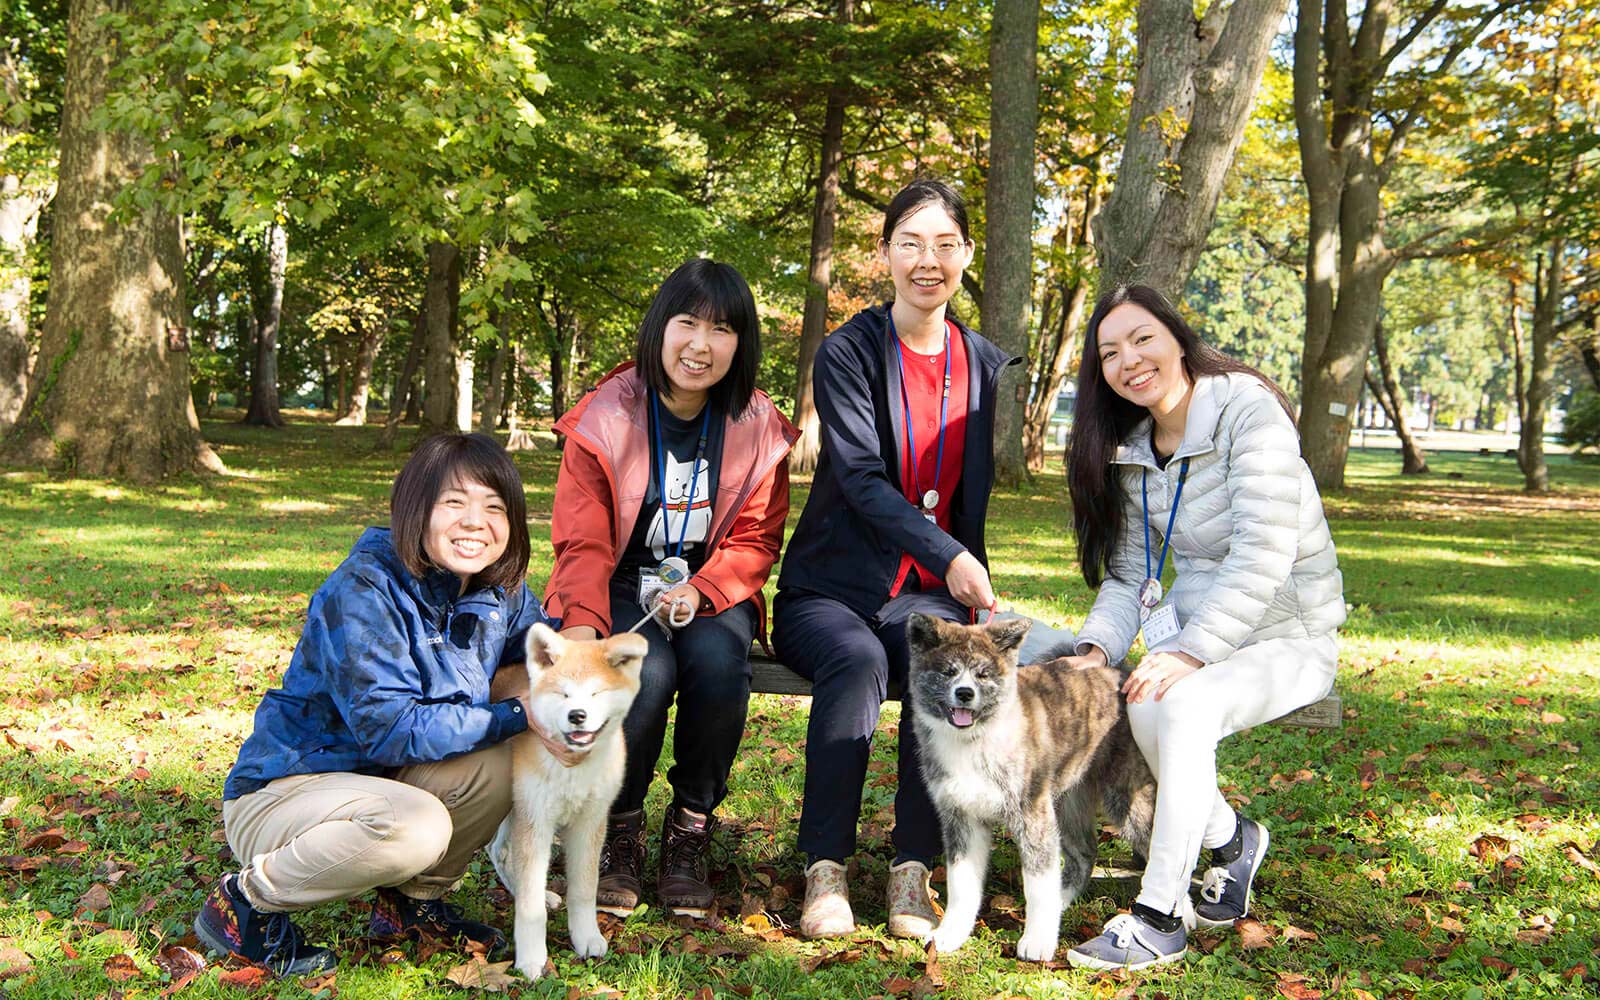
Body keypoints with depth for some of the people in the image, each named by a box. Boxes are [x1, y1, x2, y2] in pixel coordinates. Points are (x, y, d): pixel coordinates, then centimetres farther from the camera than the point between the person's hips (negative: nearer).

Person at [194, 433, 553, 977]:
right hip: (281, 788, -7)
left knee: (504, 764, -17)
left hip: (377, 783, 7)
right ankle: (245, 901, -10)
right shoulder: (361, 592, -23)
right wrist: (513, 716, -23)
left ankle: (414, 899, 6)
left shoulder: (503, 595, -2)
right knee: (415, 826, -34)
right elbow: (387, 729, -26)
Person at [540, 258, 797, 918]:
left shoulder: (758, 429, 0)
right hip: (620, 587, -1)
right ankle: (619, 833, -8)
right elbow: (583, 542, -8)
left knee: (718, 663, -32)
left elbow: (756, 542, 1)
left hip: (711, 590, 1)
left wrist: (699, 591, -19)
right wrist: (582, 622, -28)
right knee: (645, 672, -32)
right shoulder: (604, 418, -5)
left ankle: (690, 830, -9)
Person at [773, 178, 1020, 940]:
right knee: (857, 659, -35)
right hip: (831, 585, -2)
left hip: (927, 591, 2)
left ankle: (912, 870, -21)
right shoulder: (849, 351, -2)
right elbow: (860, 475, -14)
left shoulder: (988, 367, 11)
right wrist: (949, 555, -25)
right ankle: (826, 869, -23)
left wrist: (974, 587, 4)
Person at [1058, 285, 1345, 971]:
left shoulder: (1248, 409, -14)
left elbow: (1263, 556, -23)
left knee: (1180, 704, -33)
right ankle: (1229, 838, 2)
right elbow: (1127, 574, 8)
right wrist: (1098, 649, -11)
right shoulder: (1132, 449, 8)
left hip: (1285, 639, -6)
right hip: (1191, 635, 6)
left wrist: (1191, 651, -29)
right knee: (1142, 706, -27)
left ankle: (1159, 920, -24)